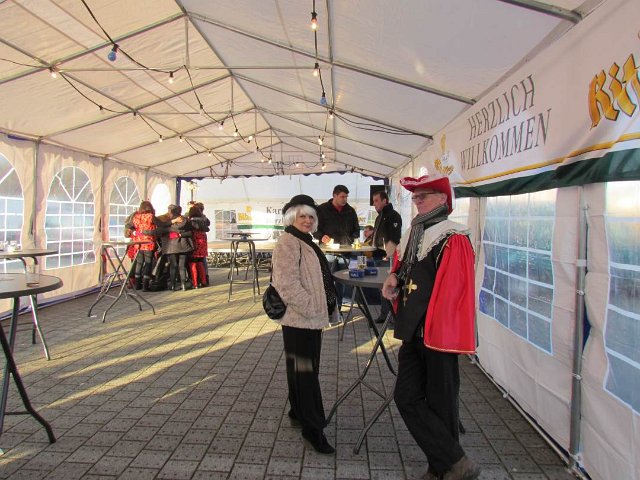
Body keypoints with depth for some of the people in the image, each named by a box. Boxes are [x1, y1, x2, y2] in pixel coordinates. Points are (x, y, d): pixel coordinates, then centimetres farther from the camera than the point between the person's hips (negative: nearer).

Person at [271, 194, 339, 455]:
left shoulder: (306, 242, 15)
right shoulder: (287, 243, -16)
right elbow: (288, 285, -25)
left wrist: (325, 308, 19)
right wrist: (311, 307, -22)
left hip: (311, 316, 10)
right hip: (298, 318, -10)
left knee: (303, 367, 19)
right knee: (305, 370, -1)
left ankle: (298, 412, 35)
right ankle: (313, 427, 9)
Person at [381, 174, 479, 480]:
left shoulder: (453, 239, -13)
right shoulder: (413, 235, 11)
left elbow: (454, 292, -18)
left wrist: (443, 333, -17)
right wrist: (394, 280, 3)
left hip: (440, 335, -8)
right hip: (413, 334, 8)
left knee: (440, 403, 5)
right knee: (407, 397, 9)